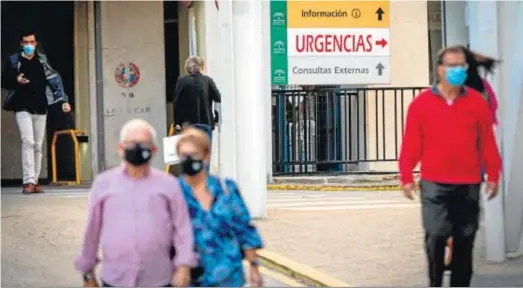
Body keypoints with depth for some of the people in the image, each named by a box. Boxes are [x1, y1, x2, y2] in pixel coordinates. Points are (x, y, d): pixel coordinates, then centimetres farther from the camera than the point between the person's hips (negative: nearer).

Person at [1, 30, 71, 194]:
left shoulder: (42, 59, 8)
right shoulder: (13, 60, 3)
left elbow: (54, 80, 6)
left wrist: (64, 100, -3)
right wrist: (16, 80, -13)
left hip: (40, 108, 3)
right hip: (22, 108, -3)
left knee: (38, 145, 6)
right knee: (28, 142, -16)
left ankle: (34, 181, 13)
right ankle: (28, 182, -19)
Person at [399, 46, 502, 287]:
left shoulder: (477, 102, 5)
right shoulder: (422, 103, 0)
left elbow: (487, 142, 7)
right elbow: (411, 143, 0)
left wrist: (493, 175, 5)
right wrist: (406, 177, -2)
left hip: (468, 185, 2)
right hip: (434, 184, -2)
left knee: (465, 241, 7)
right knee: (436, 236, -10)